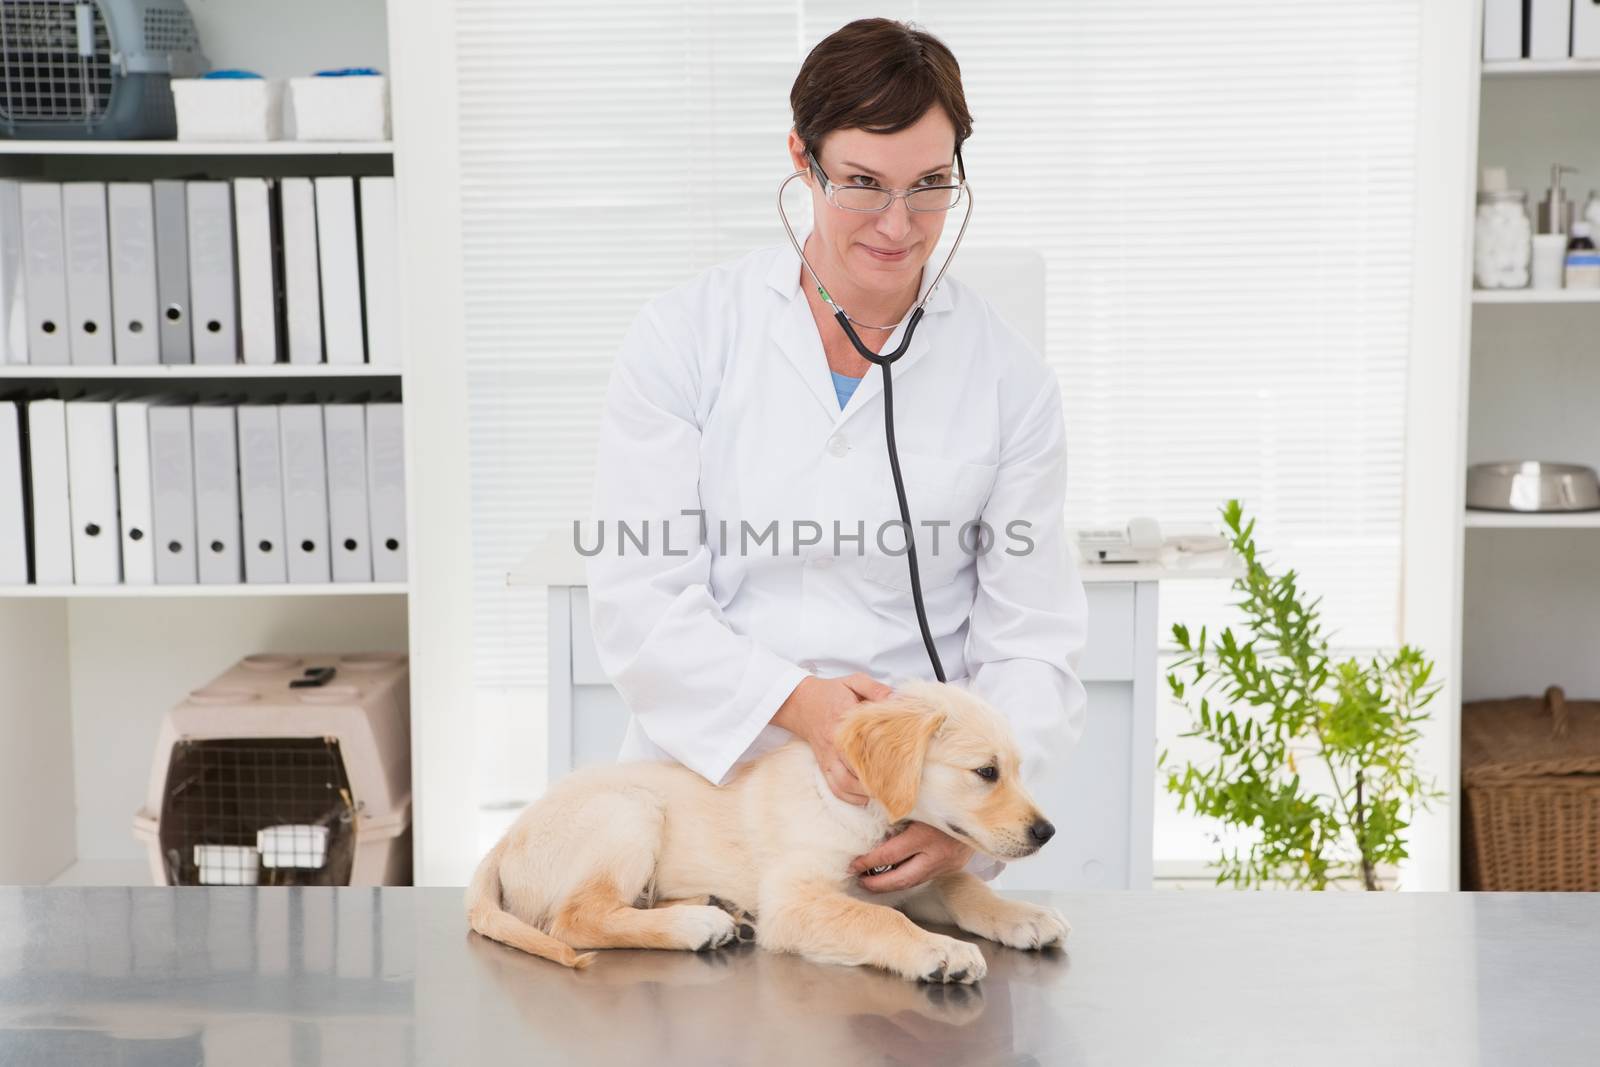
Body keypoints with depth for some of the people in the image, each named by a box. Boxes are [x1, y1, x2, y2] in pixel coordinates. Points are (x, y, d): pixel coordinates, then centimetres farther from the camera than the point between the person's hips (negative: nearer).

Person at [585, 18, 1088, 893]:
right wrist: (797, 700, -21)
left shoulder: (1010, 382, 4)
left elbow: (1031, 647, 3)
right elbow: (637, 600, -4)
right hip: (705, 790, 0)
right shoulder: (685, 337, 1)